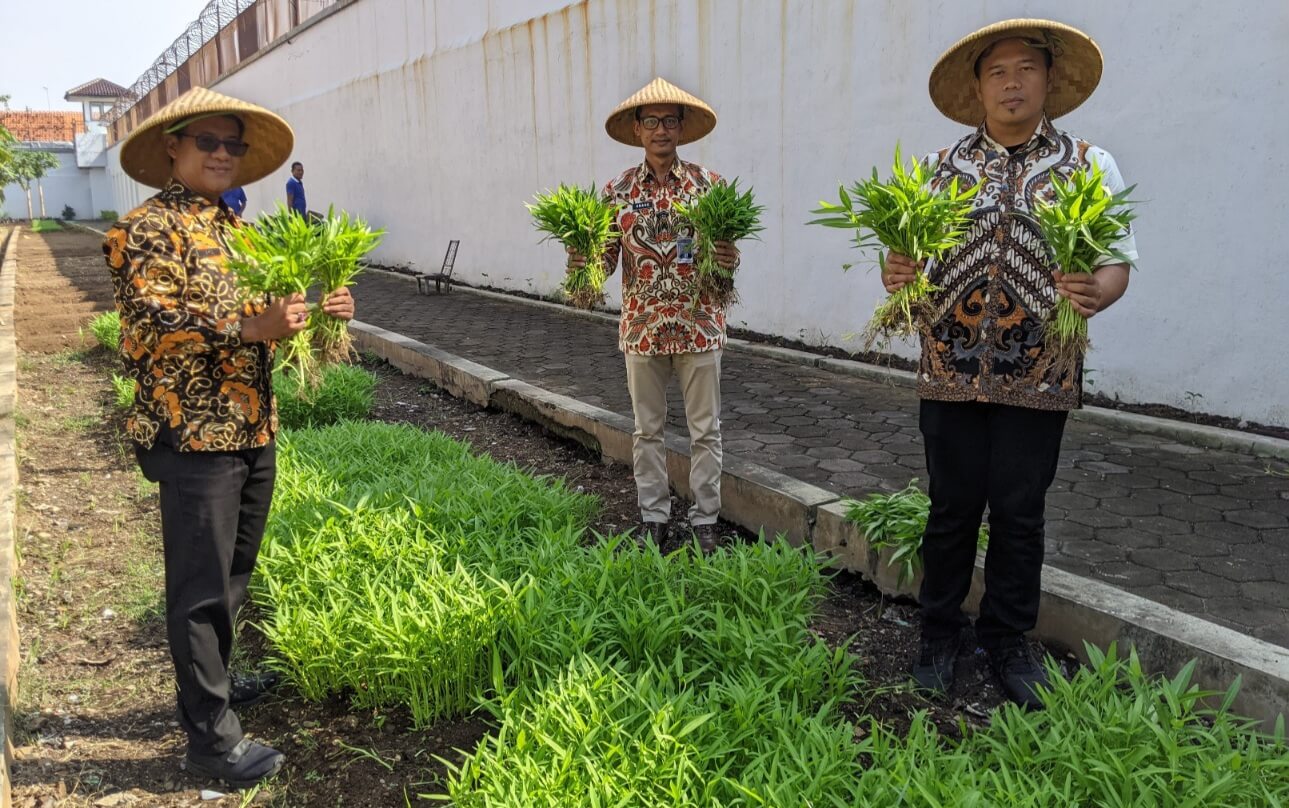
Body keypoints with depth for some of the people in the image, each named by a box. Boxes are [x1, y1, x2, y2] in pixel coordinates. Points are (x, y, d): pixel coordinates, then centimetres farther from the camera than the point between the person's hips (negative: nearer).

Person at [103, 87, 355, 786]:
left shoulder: (237, 230, 17)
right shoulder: (149, 228, -7)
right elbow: (151, 323, -19)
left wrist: (318, 311, 2)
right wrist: (250, 326, -27)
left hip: (254, 429, 8)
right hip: (195, 433, -8)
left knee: (232, 574, 19)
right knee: (201, 588, 0)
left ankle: (209, 681, 38)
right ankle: (212, 738, 9)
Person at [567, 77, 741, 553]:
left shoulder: (708, 184, -1)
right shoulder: (618, 191, 3)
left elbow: (725, 251, 1)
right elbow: (607, 258, 4)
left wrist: (728, 260, -22)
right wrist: (582, 262, -17)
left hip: (699, 326, -1)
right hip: (642, 327, 2)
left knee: (705, 430, 5)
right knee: (647, 429, 11)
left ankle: (705, 521, 17)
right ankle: (654, 518, 23)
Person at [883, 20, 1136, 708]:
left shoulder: (1089, 166, 3)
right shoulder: (941, 169, 8)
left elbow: (1117, 259, 1)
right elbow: (911, 253, 10)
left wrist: (1098, 292, -22)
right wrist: (896, 277, -14)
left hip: (1039, 376, -1)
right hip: (952, 371, 1)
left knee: (1019, 514, 7)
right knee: (951, 510, 8)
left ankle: (1007, 644, 24)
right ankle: (939, 636, 24)